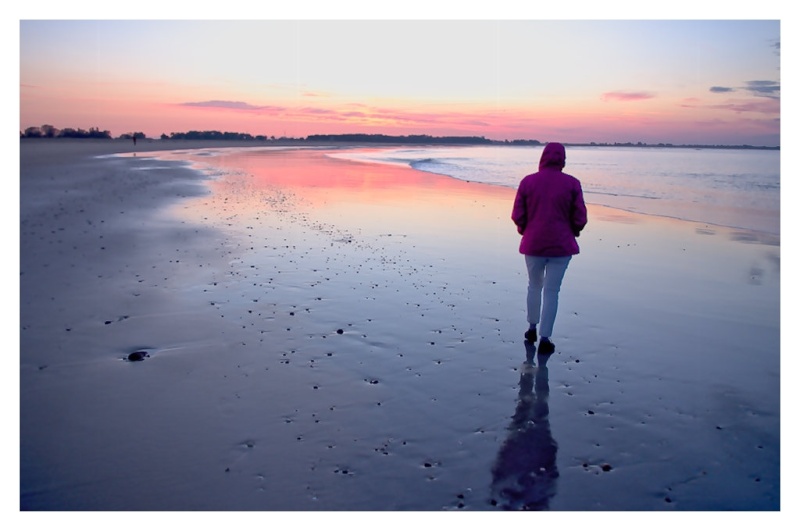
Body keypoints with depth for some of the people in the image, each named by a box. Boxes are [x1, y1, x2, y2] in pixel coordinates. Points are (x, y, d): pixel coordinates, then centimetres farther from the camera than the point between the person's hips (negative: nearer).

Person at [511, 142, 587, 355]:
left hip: (533, 244, 1)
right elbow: (580, 218, -5)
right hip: (561, 245, -1)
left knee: (534, 285, 21)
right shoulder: (572, 184, -7)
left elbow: (517, 215, -4)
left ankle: (532, 328, 31)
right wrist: (572, 232, 15)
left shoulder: (527, 181, -4)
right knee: (551, 291, 5)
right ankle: (545, 339, 8)